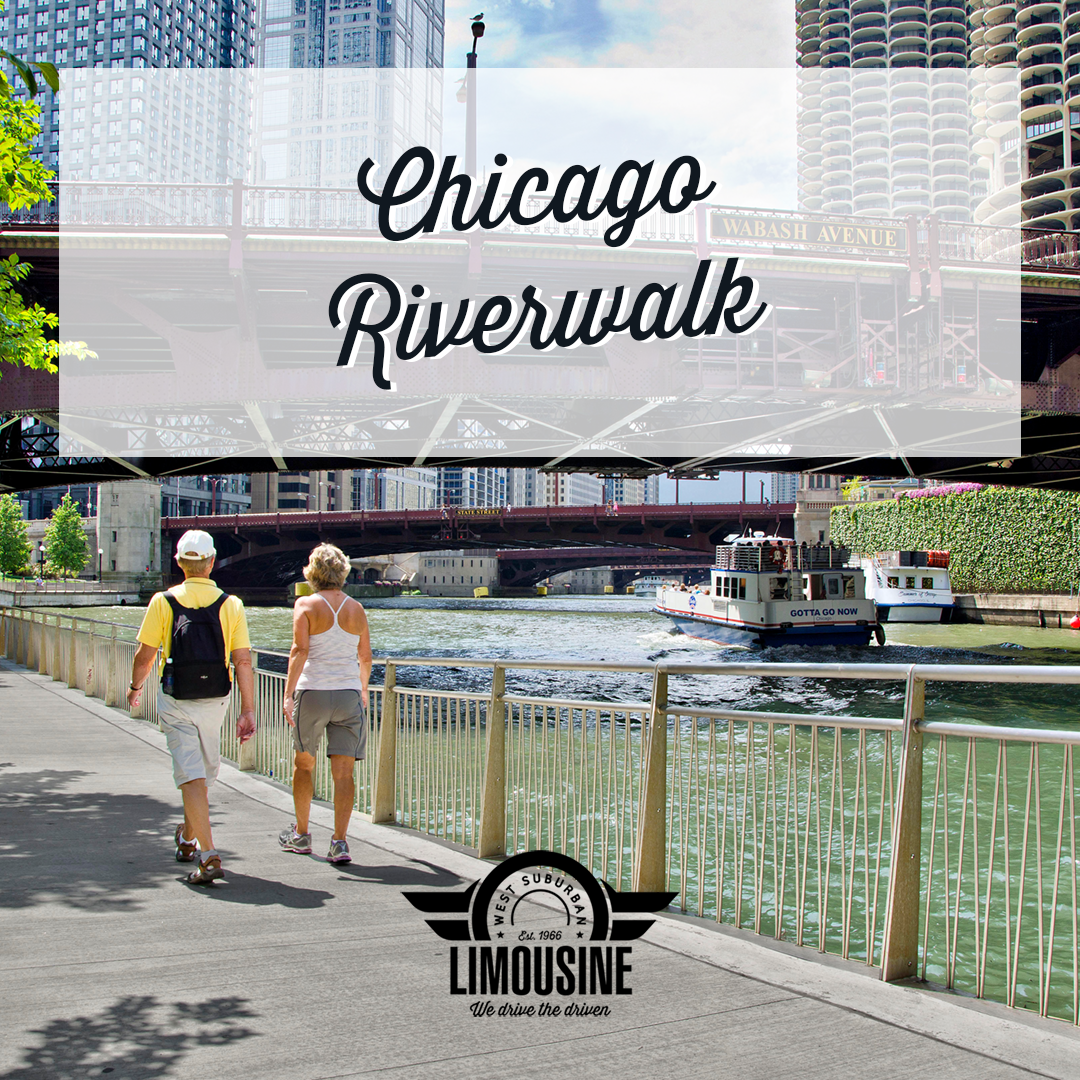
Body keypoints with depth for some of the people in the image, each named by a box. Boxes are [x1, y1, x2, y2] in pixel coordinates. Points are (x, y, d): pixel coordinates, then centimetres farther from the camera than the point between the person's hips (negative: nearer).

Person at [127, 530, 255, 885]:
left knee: (191, 775, -3)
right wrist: (248, 710, -4)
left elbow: (144, 655, -4)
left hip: (176, 701, -2)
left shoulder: (163, 601, -6)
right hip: (214, 700, 2)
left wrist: (135, 687, 16)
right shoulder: (231, 604, -4)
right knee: (203, 772, 21)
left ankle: (208, 855, -13)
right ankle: (188, 838, 41)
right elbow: (243, 661, -8)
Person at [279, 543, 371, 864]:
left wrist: (288, 694, -16)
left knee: (304, 763, 17)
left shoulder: (306, 605, -4)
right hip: (348, 694, 2)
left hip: (312, 692, -2)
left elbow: (299, 650, -14)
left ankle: (301, 834, 28)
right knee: (344, 771, 1)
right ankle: (339, 842, -6)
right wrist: (363, 689, 30)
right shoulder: (356, 609, 7)